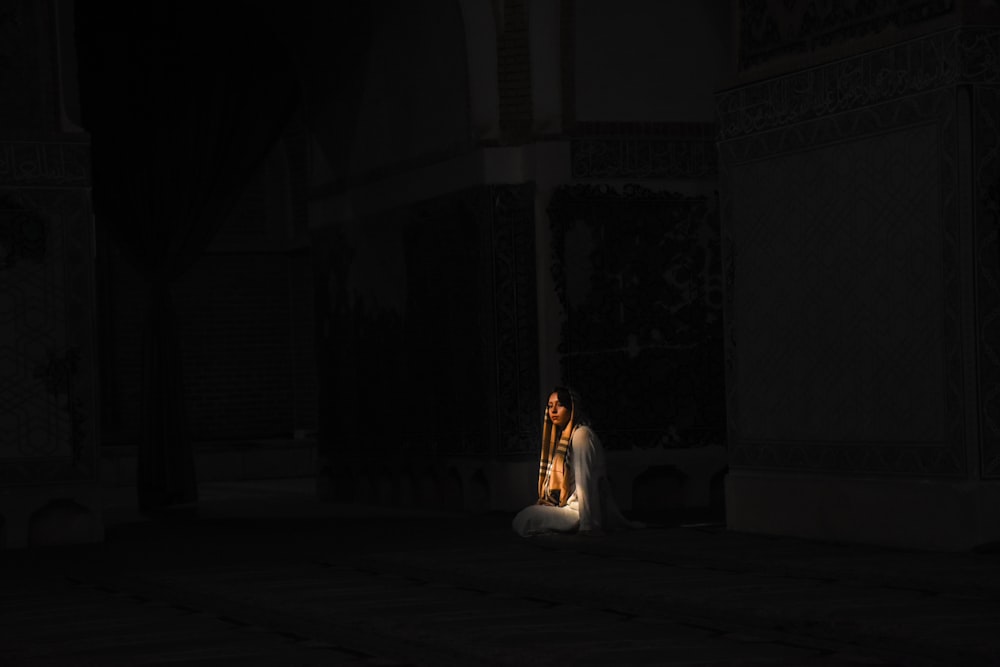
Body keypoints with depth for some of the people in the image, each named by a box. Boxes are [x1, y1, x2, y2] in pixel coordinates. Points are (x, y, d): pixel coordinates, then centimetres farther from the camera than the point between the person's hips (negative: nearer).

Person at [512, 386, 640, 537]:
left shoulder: (581, 435, -14)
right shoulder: (562, 435, 17)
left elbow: (585, 483, -20)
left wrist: (588, 526, -23)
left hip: (578, 512, -10)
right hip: (566, 506, 10)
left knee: (523, 519, -17)